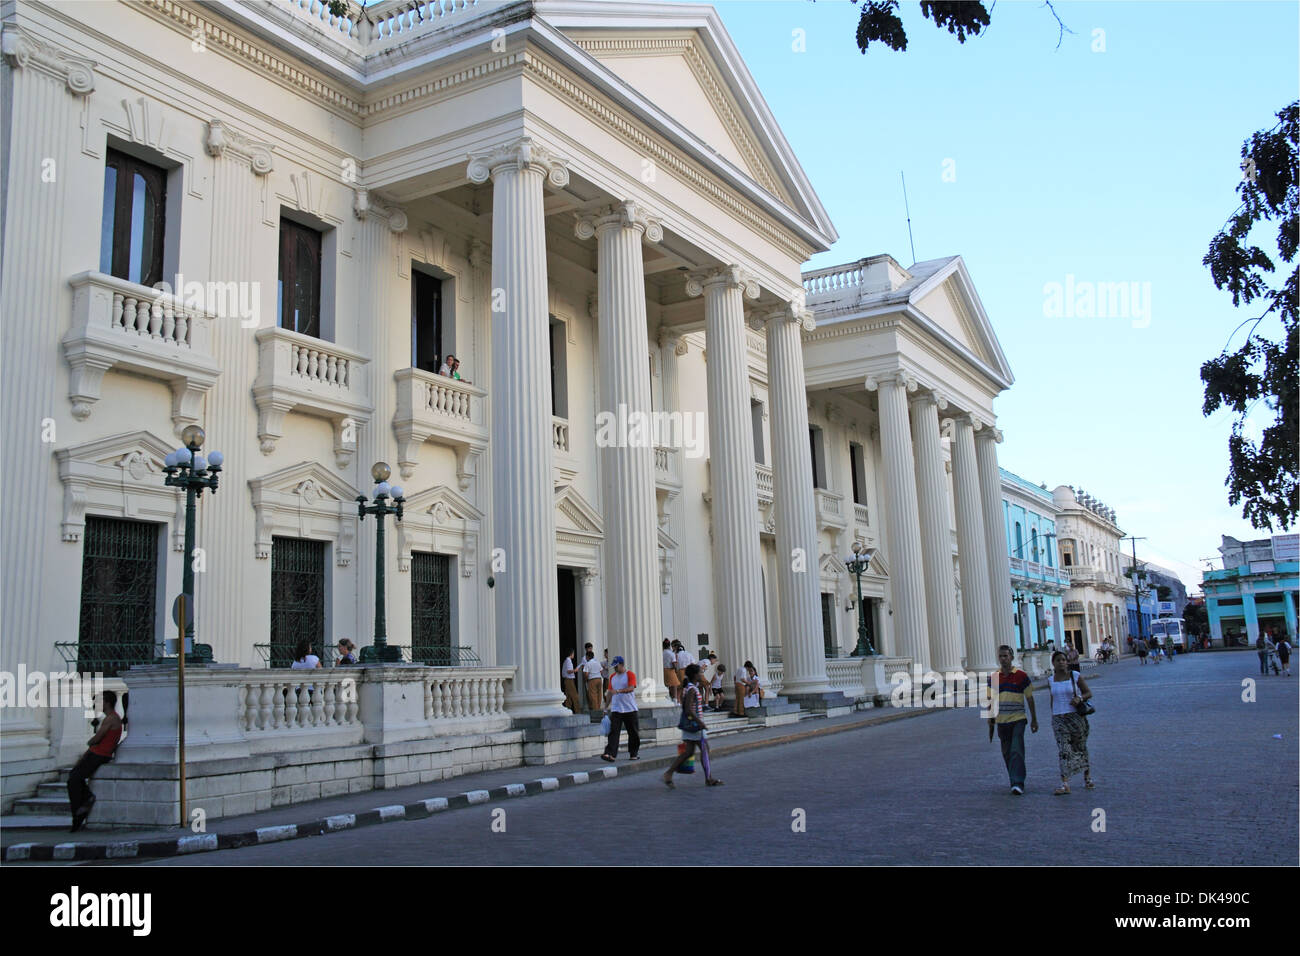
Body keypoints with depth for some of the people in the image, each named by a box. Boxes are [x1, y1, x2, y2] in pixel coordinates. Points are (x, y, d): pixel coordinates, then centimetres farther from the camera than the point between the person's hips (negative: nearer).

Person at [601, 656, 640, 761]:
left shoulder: (630, 675, -4)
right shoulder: (612, 676, 14)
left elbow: (631, 688, -19)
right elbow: (610, 692, 19)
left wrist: (618, 691, -32)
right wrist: (606, 706, 15)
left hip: (630, 709, -3)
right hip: (616, 709, 4)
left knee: (633, 733, 4)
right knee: (614, 731, -9)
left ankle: (633, 754, 19)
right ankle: (610, 754, -17)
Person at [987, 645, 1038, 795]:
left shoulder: (1021, 676, -3)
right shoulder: (993, 678, 6)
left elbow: (1029, 698, 4)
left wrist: (1034, 719, 5)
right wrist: (991, 722, 10)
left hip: (1018, 719, -4)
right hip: (1001, 721, 4)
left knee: (1017, 751, -14)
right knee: (1007, 754, 9)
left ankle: (1018, 783, -15)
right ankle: (1014, 782, 22)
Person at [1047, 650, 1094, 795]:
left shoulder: (1075, 676, -2)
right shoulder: (1051, 680, 7)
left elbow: (1089, 693, 0)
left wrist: (1079, 698, -20)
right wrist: (1054, 717, 18)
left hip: (1076, 716, -1)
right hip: (1059, 719, 2)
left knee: (1080, 747, 9)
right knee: (1064, 750, -10)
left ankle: (1087, 777, 31)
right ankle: (1065, 784, -17)